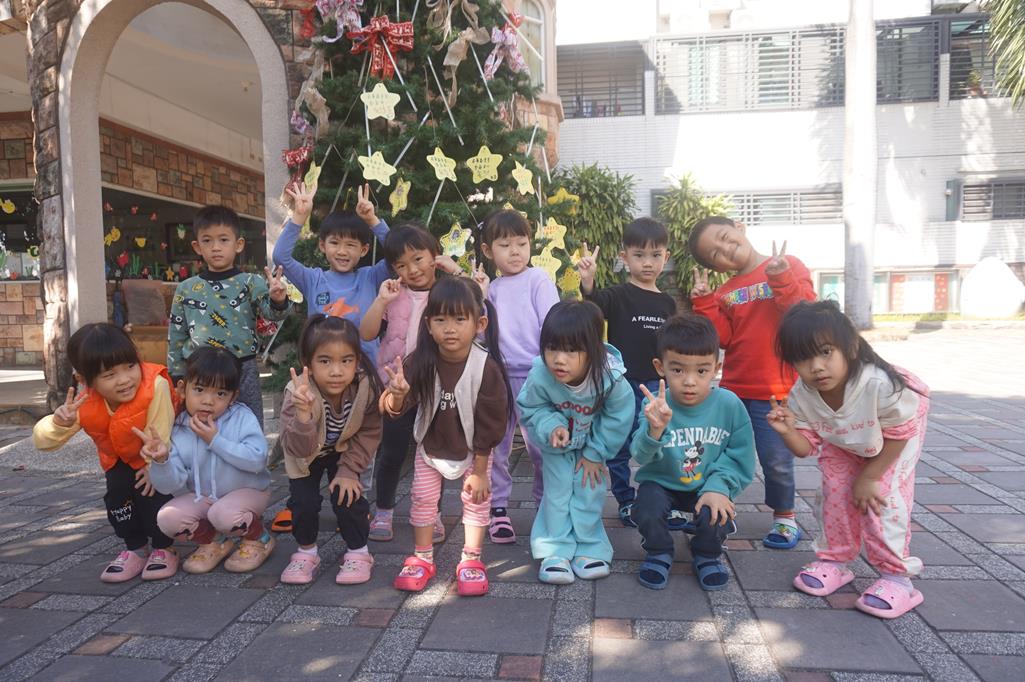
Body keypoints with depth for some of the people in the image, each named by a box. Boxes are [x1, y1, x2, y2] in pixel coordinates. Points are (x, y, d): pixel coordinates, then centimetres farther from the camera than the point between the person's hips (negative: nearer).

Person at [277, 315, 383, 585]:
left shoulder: (367, 387, -34)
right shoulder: (298, 393, -39)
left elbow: (369, 434, -18)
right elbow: (299, 448, -44)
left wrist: (349, 470, -19)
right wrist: (303, 414, -61)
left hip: (344, 450, 1)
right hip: (307, 454, 0)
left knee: (347, 494, -11)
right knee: (303, 500, -8)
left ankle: (358, 552, 11)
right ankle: (306, 551, 19)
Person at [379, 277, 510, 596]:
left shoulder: (486, 368, -29)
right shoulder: (420, 362, -24)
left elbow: (489, 425, -21)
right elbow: (398, 408, -21)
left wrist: (479, 471, -16)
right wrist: (398, 394, -46)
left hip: (473, 450, -2)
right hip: (431, 446, 2)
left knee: (477, 498, 3)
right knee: (422, 497, 8)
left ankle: (471, 560, 21)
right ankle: (422, 558, 26)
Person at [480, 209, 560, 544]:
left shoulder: (538, 279, 0)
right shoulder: (491, 289, 13)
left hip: (535, 375, -4)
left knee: (541, 447, 3)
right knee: (493, 446, 6)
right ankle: (497, 507, 21)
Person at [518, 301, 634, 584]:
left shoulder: (610, 378, -36)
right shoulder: (539, 377, -36)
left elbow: (617, 419, -18)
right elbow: (530, 408, -15)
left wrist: (595, 454, -11)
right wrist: (551, 426, -35)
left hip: (593, 444, 0)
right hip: (557, 444, 0)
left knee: (590, 492, 4)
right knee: (557, 492, 2)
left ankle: (590, 548, 21)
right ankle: (555, 551, 15)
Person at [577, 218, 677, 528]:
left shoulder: (668, 303, 9)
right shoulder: (619, 296, -6)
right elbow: (596, 303, -29)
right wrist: (587, 282, -48)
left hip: (656, 386, 4)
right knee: (620, 447, 6)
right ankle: (626, 501, 21)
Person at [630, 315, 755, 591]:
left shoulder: (729, 405, -16)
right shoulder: (656, 406, -20)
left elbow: (739, 457, -7)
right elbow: (641, 455, -29)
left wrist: (718, 487, -22)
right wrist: (655, 430, -50)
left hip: (708, 486, 1)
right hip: (661, 482, -1)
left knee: (713, 516, -25)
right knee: (648, 508, -27)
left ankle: (707, 555, 14)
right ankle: (659, 553, 9)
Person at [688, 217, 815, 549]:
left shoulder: (789, 267, -2)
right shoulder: (725, 292, 7)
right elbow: (722, 337, -1)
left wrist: (781, 278, -23)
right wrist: (704, 303, -10)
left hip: (775, 391, -4)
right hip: (733, 388, 4)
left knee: (777, 460, 2)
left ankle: (784, 517, 25)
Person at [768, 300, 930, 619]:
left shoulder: (881, 385, -43)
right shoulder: (801, 396, -31)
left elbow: (897, 435, -24)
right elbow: (806, 447, -17)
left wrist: (869, 477, -18)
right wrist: (788, 431, -39)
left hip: (900, 428, -4)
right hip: (842, 441, 4)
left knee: (882, 496, -14)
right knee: (836, 493, 2)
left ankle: (896, 575, 1)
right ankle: (834, 561, 20)